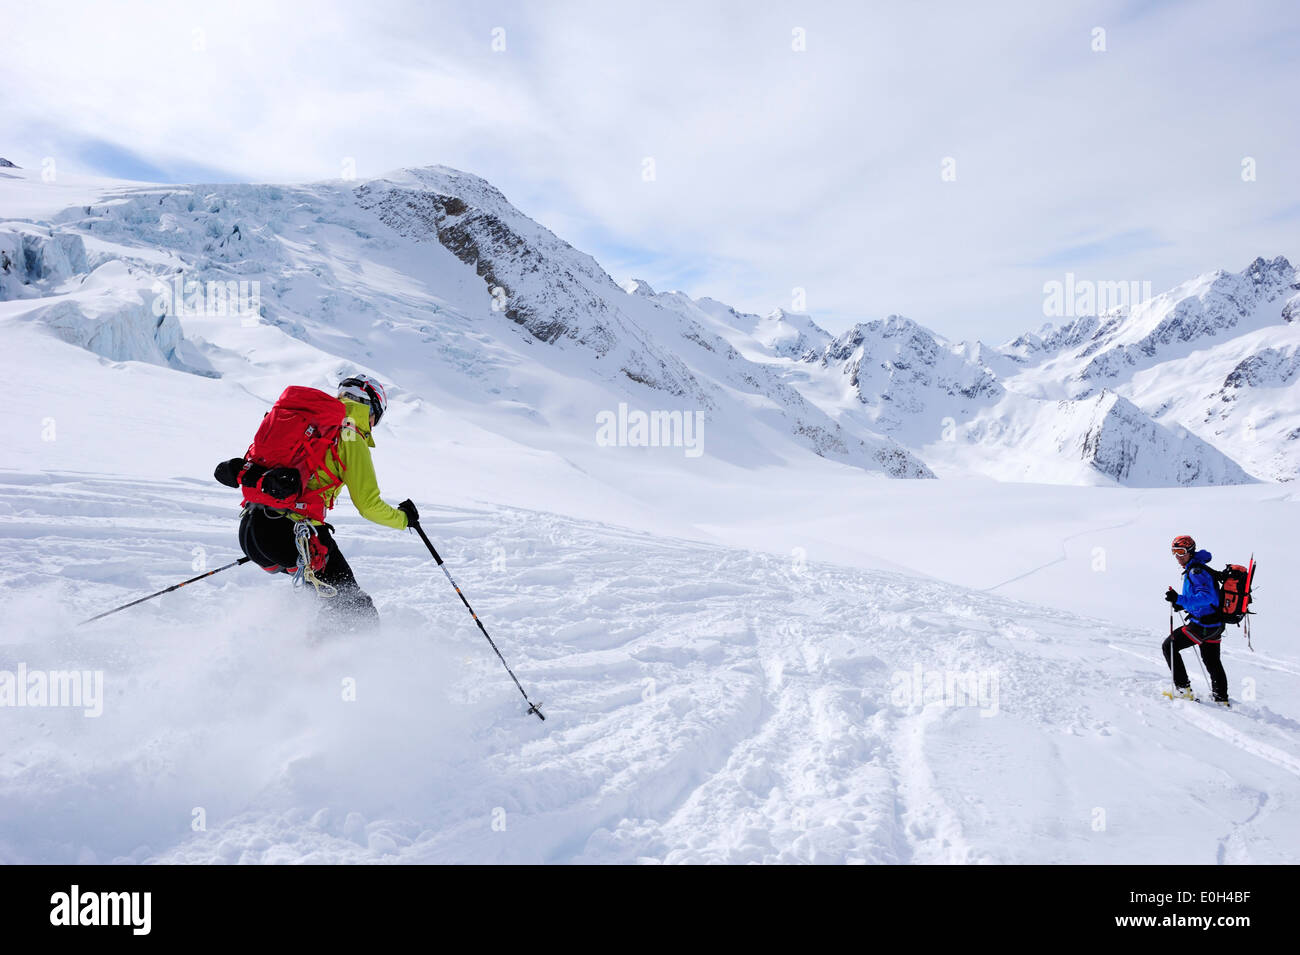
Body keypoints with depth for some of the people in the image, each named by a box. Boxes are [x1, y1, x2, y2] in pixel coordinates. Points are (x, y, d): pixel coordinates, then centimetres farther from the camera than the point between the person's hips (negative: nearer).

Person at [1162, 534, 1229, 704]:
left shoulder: (1196, 571, -18)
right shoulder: (1196, 568, 14)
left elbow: (1207, 597, -31)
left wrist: (1180, 599, -34)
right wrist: (1182, 604, 14)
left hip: (1203, 624, -10)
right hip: (1215, 624, 10)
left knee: (1169, 646, 0)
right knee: (1212, 662, 21)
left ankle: (1183, 689, 1)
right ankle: (1222, 699, 31)